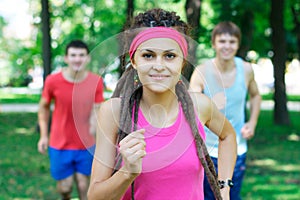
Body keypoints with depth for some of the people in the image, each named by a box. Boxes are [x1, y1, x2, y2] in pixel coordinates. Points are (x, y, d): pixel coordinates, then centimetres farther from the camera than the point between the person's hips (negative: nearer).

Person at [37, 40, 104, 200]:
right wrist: (43, 135, 1)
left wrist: (94, 126, -32)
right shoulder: (53, 81, -13)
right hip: (60, 145, 0)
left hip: (86, 145, 1)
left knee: (83, 185, 7)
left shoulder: (96, 81, -11)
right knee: (65, 186, 9)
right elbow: (44, 107, 3)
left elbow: (96, 110, -9)